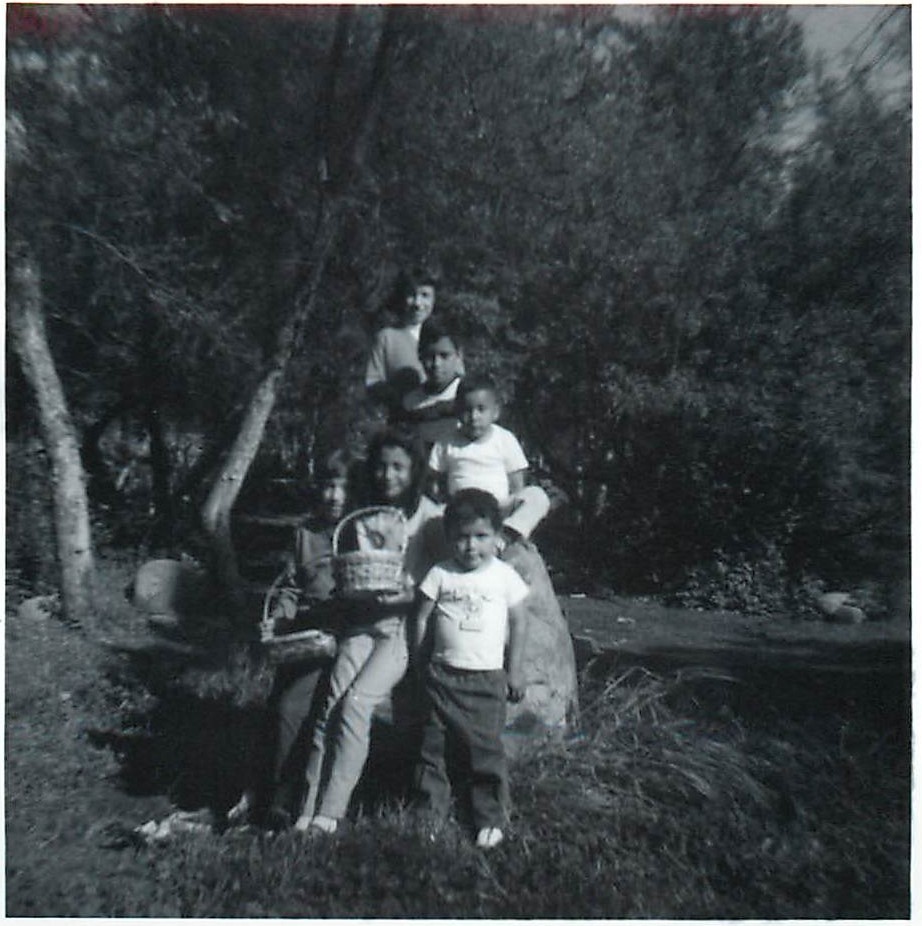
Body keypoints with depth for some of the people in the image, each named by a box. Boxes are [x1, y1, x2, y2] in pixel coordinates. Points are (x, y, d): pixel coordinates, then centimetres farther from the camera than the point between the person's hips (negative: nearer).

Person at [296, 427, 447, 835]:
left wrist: (410, 591, -20)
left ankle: (328, 815, -9)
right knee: (331, 704, -13)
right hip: (365, 619, 4)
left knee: (355, 703, -19)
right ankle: (307, 813, -7)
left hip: (407, 622, -4)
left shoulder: (430, 517, -3)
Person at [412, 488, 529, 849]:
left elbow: (518, 622, 4)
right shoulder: (440, 575, -1)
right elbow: (422, 619, 5)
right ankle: (431, 812, 26)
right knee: (434, 746, 9)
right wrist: (423, 664, 4)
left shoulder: (505, 576, -2)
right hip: (442, 674, 2)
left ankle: (490, 818, 20)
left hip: (487, 676, -1)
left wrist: (515, 670, 2)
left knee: (485, 749, 3)